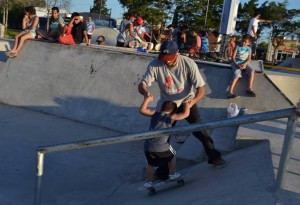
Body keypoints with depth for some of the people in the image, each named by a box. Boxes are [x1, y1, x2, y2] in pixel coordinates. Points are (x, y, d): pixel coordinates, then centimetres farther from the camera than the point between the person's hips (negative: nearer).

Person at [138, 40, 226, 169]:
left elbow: (201, 87, -21)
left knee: (199, 128, -16)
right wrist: (145, 92, -45)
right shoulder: (155, 65, -23)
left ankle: (213, 156, 3)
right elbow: (142, 84, -20)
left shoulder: (188, 64, -24)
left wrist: (194, 100, -43)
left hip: (187, 101, -2)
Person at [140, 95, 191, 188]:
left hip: (148, 147, 3)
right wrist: (186, 103, 15)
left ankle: (149, 181, 30)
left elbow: (142, 110, 4)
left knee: (150, 164, 24)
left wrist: (147, 99, 15)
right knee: (172, 156, 26)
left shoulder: (154, 114, 8)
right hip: (161, 147, -3)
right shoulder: (171, 117, 1)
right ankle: (172, 175, 34)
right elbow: (185, 114, -1)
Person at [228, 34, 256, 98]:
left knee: (252, 71, -24)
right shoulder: (237, 47, -2)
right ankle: (230, 92, -44)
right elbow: (233, 57, -7)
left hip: (244, 64, 4)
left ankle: (250, 88, -27)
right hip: (236, 63, -4)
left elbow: (249, 59, 4)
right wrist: (237, 65, -21)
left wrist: (245, 64, -17)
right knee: (237, 75, -29)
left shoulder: (249, 48, 8)